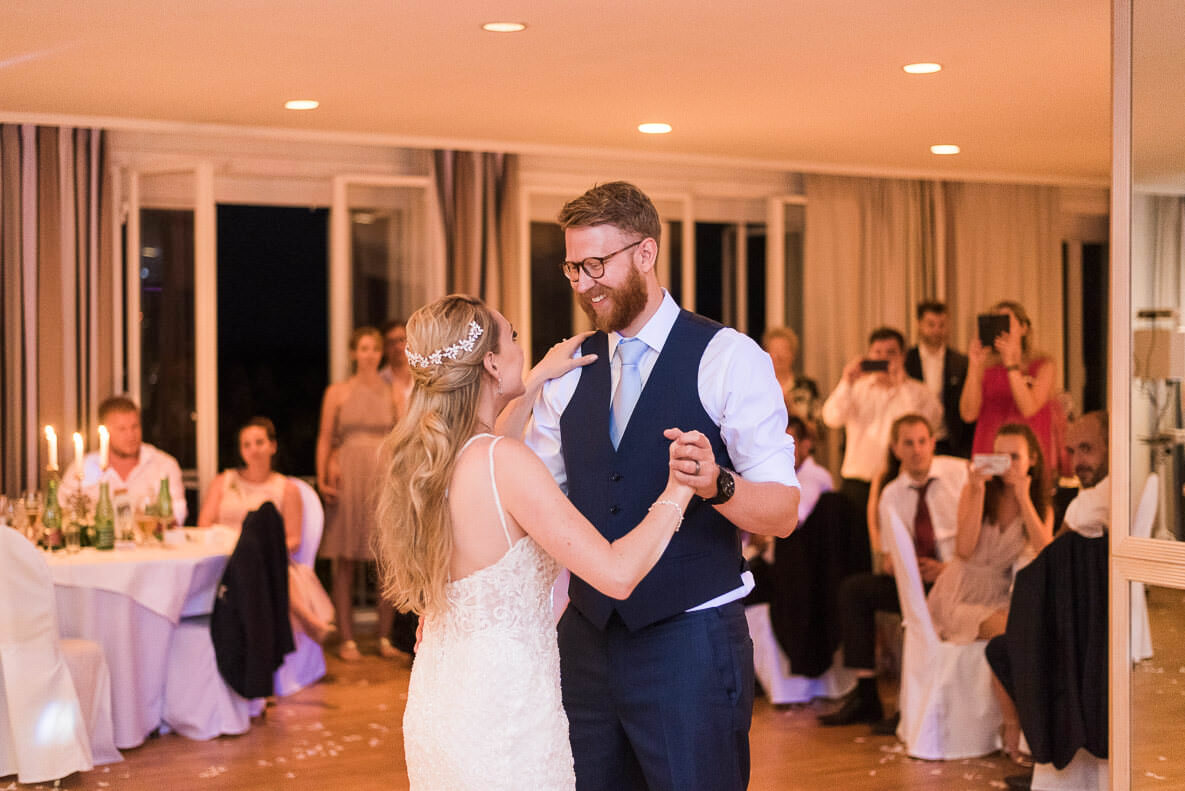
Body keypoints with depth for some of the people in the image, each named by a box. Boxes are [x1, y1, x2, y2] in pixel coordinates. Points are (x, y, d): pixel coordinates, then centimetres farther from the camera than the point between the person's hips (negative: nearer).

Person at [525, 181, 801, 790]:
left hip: (690, 643, -5)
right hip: (587, 638, 5)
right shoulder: (569, 373, 9)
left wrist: (716, 484, -32)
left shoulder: (728, 359, -7)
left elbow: (783, 513, -12)